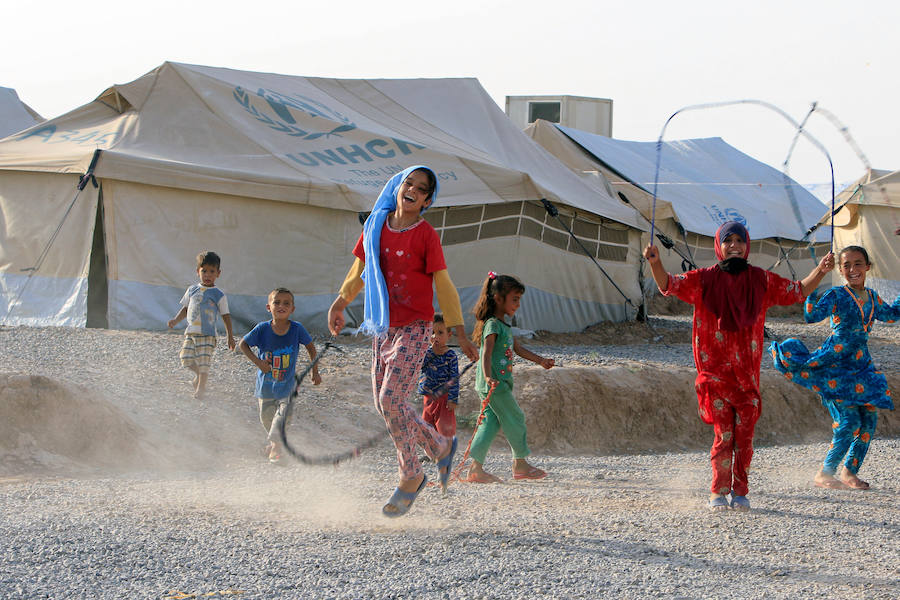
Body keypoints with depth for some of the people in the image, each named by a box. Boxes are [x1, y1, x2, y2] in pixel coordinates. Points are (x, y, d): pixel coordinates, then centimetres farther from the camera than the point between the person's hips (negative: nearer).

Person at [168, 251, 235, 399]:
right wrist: (176, 320, 5)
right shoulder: (192, 290, 10)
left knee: (203, 362, -7)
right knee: (185, 357, -4)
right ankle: (198, 374, 25)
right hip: (191, 332, 4)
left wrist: (230, 337, 1)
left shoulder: (218, 295, -2)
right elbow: (185, 308, 21)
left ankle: (200, 388, 6)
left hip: (208, 335, -4)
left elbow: (226, 316, 2)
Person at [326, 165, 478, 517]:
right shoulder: (376, 226, 6)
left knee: (391, 399, -15)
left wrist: (460, 333, -5)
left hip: (415, 328, -6)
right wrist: (340, 303, 23)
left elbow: (443, 286, -5)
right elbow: (360, 269, 20)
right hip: (384, 327, 6)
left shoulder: (426, 235, -8)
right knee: (384, 404, 7)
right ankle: (441, 446, 28)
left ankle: (410, 476, 0)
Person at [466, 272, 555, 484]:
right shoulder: (492, 325, -14)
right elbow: (487, 354, -25)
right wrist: (488, 378, -39)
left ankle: (476, 468, 3)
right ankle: (520, 463, 11)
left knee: (491, 423, 6)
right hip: (493, 384, -10)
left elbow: (518, 348, 27)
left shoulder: (504, 325, 18)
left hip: (501, 383, 10)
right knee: (515, 419, -1)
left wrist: (541, 361, 26)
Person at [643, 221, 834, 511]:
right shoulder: (704, 280, 1)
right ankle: (718, 492, 2)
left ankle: (740, 491, 13)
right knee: (724, 433, -8)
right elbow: (668, 285, -6)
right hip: (715, 370, -2)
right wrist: (655, 263, -25)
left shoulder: (761, 280, 8)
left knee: (745, 433, 2)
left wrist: (820, 271, -2)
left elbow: (798, 291, 15)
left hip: (747, 372, 2)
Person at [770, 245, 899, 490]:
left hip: (861, 366, 7)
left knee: (869, 419, 4)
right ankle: (825, 473, -1)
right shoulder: (836, 296, -10)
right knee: (849, 421, -13)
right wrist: (811, 288, -36)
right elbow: (812, 316, -25)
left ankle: (850, 471, 19)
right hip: (836, 366, -7)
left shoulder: (872, 298, 11)